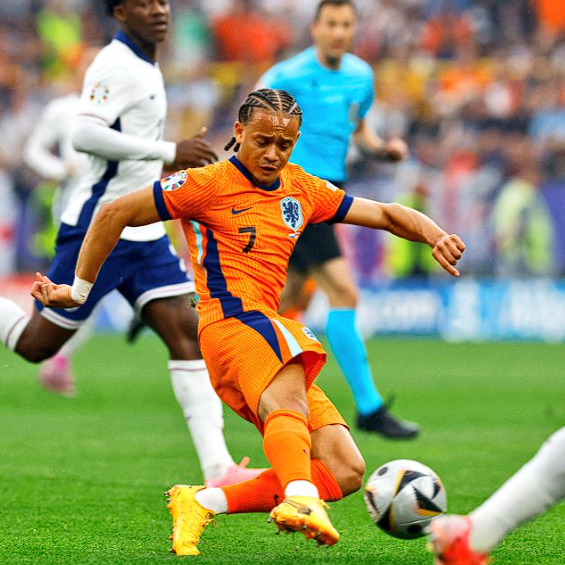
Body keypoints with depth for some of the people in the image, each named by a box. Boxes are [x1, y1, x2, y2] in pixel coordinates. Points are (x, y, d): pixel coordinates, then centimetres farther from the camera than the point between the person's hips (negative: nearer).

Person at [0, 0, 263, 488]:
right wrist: (170, 151, -25)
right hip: (98, 231, -8)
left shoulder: (144, 67, 15)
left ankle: (218, 469, -11)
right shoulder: (117, 65, -14)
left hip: (144, 234, 8)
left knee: (187, 333, -5)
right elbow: (84, 134, -27)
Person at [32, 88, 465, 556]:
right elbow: (115, 215, 6)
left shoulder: (302, 190, 19)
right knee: (290, 396, -40)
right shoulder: (209, 184, 1)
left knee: (346, 472, -6)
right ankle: (299, 498, -69)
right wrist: (79, 290, 12)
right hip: (232, 320, -7)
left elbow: (385, 214, 24)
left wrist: (436, 236, 3)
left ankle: (203, 503, -6)